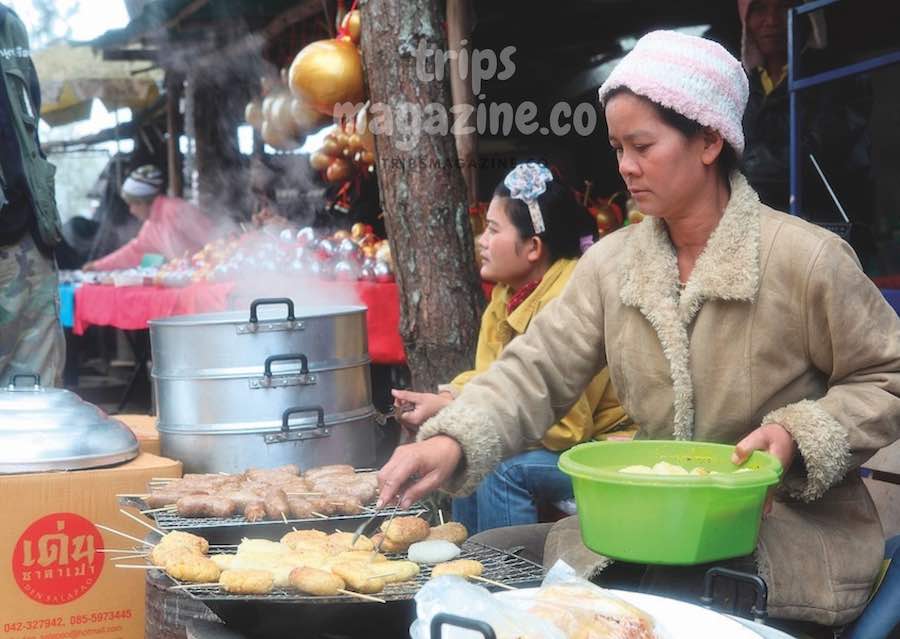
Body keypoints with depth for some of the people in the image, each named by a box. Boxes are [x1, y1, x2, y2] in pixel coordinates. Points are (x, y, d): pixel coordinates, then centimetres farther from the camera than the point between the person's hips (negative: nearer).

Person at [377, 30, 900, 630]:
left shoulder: (806, 257, -12)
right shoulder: (611, 264, 2)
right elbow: (537, 371, -5)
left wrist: (799, 436, -21)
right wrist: (451, 442, -22)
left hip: (793, 527, -5)